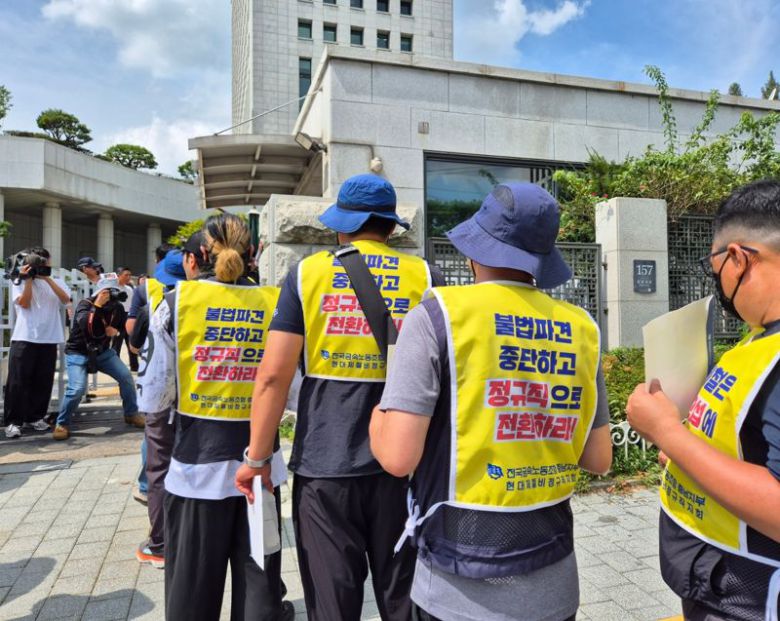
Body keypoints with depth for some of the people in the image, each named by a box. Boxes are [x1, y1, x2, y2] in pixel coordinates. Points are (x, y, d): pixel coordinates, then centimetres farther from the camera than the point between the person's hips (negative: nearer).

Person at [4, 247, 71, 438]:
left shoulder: (56, 282, 12)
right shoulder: (20, 282, 7)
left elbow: (66, 299, -7)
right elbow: (24, 303, -8)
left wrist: (48, 279, -12)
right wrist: (28, 279, -10)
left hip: (48, 339, 2)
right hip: (24, 339, -2)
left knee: (43, 381, 6)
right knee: (18, 381, -3)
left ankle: (35, 417, 19)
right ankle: (13, 421, 3)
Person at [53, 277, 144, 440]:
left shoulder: (117, 307, -4)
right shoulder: (85, 304, -19)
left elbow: (124, 326, 14)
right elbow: (86, 326, -39)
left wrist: (116, 330, -7)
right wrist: (97, 305, -42)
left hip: (102, 351, 5)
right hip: (78, 353, -5)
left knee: (126, 377, -4)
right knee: (77, 389, -22)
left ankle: (131, 414, 16)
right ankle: (62, 424, 1)